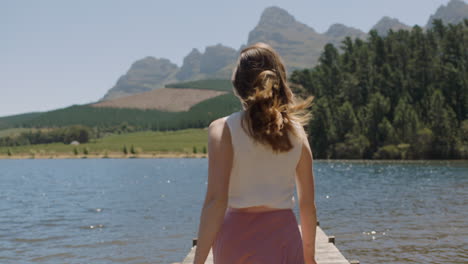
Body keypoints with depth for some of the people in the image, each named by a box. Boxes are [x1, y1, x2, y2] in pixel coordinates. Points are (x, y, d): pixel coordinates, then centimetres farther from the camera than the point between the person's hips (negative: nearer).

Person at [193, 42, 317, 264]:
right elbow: (308, 203, 8)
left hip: (238, 236, -3)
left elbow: (216, 200, -16)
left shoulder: (223, 129, -7)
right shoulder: (296, 131, 4)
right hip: (285, 235, 3)